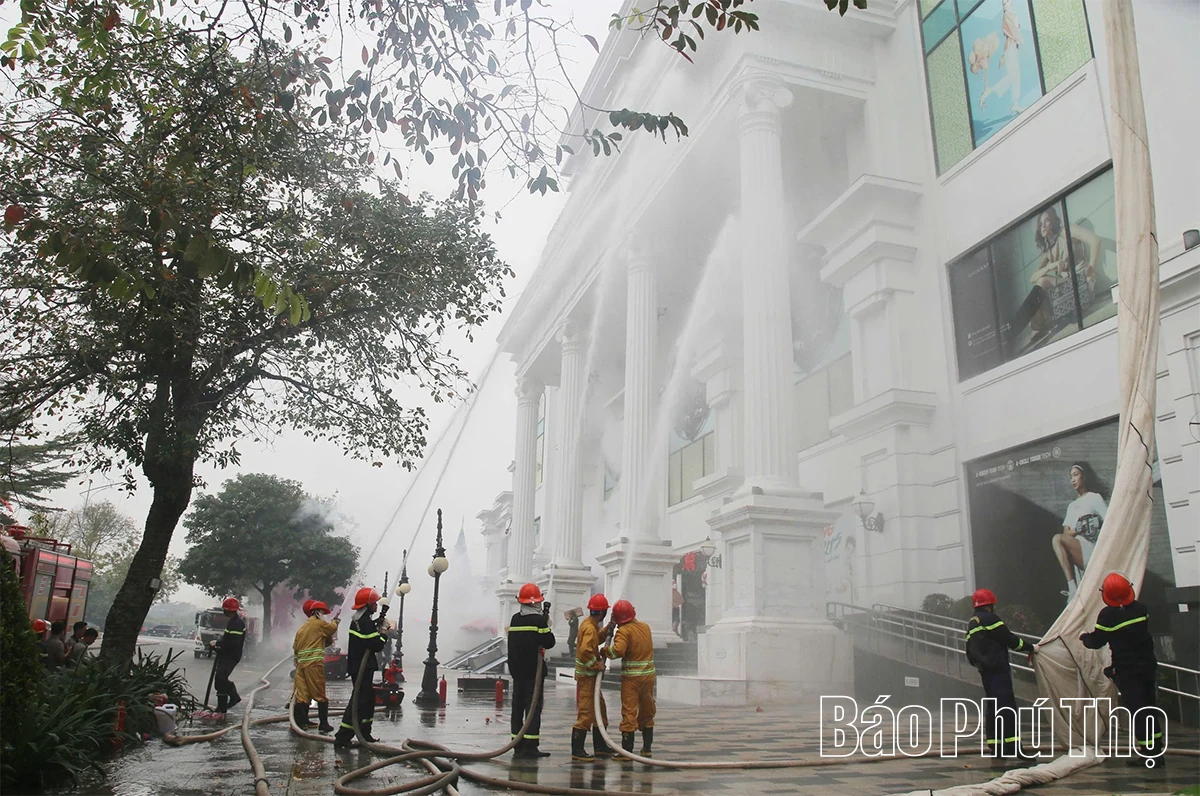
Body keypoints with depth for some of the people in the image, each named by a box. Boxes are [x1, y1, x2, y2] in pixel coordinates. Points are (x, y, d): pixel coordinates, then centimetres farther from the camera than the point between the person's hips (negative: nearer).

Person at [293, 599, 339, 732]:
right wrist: (334, 622, 30)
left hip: (301, 663, 7)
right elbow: (332, 629, 10)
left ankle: (300, 722, 7)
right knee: (320, 695, -2)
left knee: (302, 695, 7)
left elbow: (296, 647, 19)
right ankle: (324, 724, -1)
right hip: (314, 663, -7)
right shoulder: (319, 623, -3)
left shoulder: (302, 628, 19)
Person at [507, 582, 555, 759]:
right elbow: (549, 643, -9)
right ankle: (530, 746, -7)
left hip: (517, 670, 6)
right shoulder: (538, 620, -10)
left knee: (517, 706, 10)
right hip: (533, 671, -6)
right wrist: (547, 625, 8)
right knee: (533, 707, -4)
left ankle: (518, 746, 14)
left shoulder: (514, 619, 9)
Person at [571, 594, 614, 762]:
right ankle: (577, 750, -2)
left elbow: (598, 639, 23)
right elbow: (585, 650, -32)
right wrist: (597, 665, -21)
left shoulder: (591, 625, 9)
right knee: (585, 713, -7)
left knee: (600, 709, 18)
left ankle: (600, 746, 28)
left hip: (591, 675, 10)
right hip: (586, 676, -10)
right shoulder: (590, 628, -21)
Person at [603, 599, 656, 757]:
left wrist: (606, 650, -9)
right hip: (649, 674, 6)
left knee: (629, 713, -1)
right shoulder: (645, 627, 7)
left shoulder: (624, 631, -14)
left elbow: (618, 650, -29)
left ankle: (627, 750, 0)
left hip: (631, 677, -6)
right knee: (647, 713, 16)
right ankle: (647, 748, 23)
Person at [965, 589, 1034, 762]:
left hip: (985, 670, 10)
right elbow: (1010, 639, -9)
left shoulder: (971, 624, 21)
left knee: (992, 706, 11)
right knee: (1007, 705, -13)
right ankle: (1013, 746, -19)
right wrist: (1030, 647, 4)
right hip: (997, 668, -10)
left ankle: (995, 746, 12)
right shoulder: (989, 619, -8)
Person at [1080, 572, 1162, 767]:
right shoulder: (1140, 608, 0)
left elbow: (1096, 641, -10)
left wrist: (1085, 637, 12)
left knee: (1137, 711, -2)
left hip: (1126, 670, -6)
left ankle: (1150, 754, -2)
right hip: (1148, 665, 6)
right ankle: (1156, 750, 20)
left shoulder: (1108, 615, -17)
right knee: (1150, 708, 15)